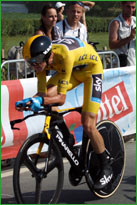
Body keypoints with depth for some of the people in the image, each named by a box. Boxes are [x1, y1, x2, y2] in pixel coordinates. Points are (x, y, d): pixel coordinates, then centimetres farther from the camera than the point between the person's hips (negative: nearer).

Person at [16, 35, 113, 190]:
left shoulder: (64, 55, -41)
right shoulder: (41, 58, -23)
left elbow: (61, 98, -38)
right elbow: (42, 93, -19)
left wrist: (40, 100, -53)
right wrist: (29, 101, -38)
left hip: (91, 68, -6)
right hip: (73, 70, 6)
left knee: (88, 125, -12)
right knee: (47, 95, -21)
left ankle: (106, 169, 8)